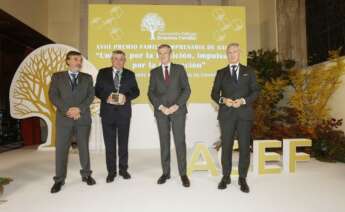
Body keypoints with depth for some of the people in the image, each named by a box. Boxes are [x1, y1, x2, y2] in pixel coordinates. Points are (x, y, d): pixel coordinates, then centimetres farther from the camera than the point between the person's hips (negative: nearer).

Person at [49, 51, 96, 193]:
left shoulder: (87, 77, 11)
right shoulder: (57, 76, 9)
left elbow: (91, 95, 1)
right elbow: (53, 96, -1)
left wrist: (79, 109, -13)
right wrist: (67, 110, -13)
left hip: (83, 117, 1)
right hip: (64, 118, 0)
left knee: (84, 147, 8)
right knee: (61, 149, 2)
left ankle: (86, 174, 21)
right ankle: (59, 179, 13)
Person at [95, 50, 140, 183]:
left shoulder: (130, 74, 8)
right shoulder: (102, 73, 7)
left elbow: (136, 91, 4)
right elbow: (97, 90, 3)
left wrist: (126, 97, -15)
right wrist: (107, 97, -15)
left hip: (124, 112, 0)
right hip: (108, 112, 0)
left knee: (123, 142, 8)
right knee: (109, 143, 5)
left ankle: (123, 169, 21)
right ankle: (111, 171, 17)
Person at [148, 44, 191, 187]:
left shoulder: (179, 69, 8)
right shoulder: (154, 72, 12)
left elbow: (186, 89, 0)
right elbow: (151, 93, 5)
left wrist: (176, 105, -11)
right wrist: (161, 107, -10)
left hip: (178, 110, -2)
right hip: (161, 112, 2)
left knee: (180, 141, -3)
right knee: (164, 142, 6)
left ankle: (183, 173, 7)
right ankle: (166, 172, 16)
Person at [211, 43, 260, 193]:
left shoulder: (249, 72, 12)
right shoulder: (221, 73, 12)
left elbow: (255, 91, 4)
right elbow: (214, 93, 6)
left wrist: (243, 100, -13)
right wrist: (223, 100, -14)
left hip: (244, 113, 0)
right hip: (226, 114, 0)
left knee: (244, 146, 2)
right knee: (226, 146, 4)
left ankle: (242, 178, 15)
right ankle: (226, 176, 18)